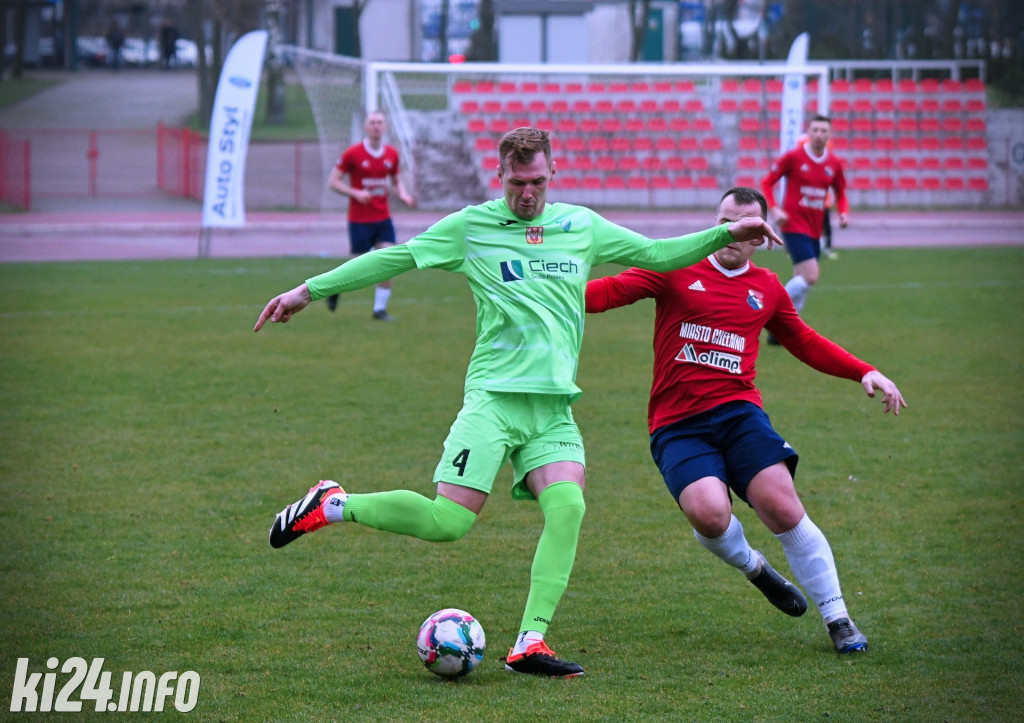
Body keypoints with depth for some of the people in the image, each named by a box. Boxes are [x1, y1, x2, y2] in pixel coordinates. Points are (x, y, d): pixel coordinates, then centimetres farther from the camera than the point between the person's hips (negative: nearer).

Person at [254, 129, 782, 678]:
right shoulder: (470, 227, 3)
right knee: (448, 520, -15)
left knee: (567, 506, -20)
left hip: (556, 405, 4)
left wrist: (726, 234, 12)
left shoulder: (581, 226, 14)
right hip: (495, 396, -4)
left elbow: (656, 254, 21)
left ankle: (529, 644, -19)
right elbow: (393, 258, 4)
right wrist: (309, 290, 3)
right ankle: (332, 505, 7)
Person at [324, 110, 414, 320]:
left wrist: (402, 193, -2)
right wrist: (355, 193, -20)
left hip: (383, 218, 4)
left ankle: (380, 308, 5)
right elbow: (333, 182, -6)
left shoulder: (391, 154, 4)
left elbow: (397, 180, 20)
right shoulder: (353, 154, -9)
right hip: (359, 220, -4)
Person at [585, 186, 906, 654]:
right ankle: (751, 566, 9)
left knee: (783, 507, -18)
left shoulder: (766, 289, 16)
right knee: (708, 512, -27)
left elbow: (808, 344, 29)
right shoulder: (677, 270, 6)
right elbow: (612, 291, -4)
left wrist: (864, 373, 19)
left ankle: (838, 619, -2)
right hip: (677, 426, -2)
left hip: (738, 413, 2)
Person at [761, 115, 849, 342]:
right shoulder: (793, 157, -8)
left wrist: (844, 212, -2)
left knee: (802, 281, 8)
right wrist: (774, 209, -15)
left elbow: (840, 193, 18)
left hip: (814, 229, 6)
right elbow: (767, 182, -2)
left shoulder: (834, 164, 6)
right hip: (794, 226, -6)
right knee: (810, 277, -18)